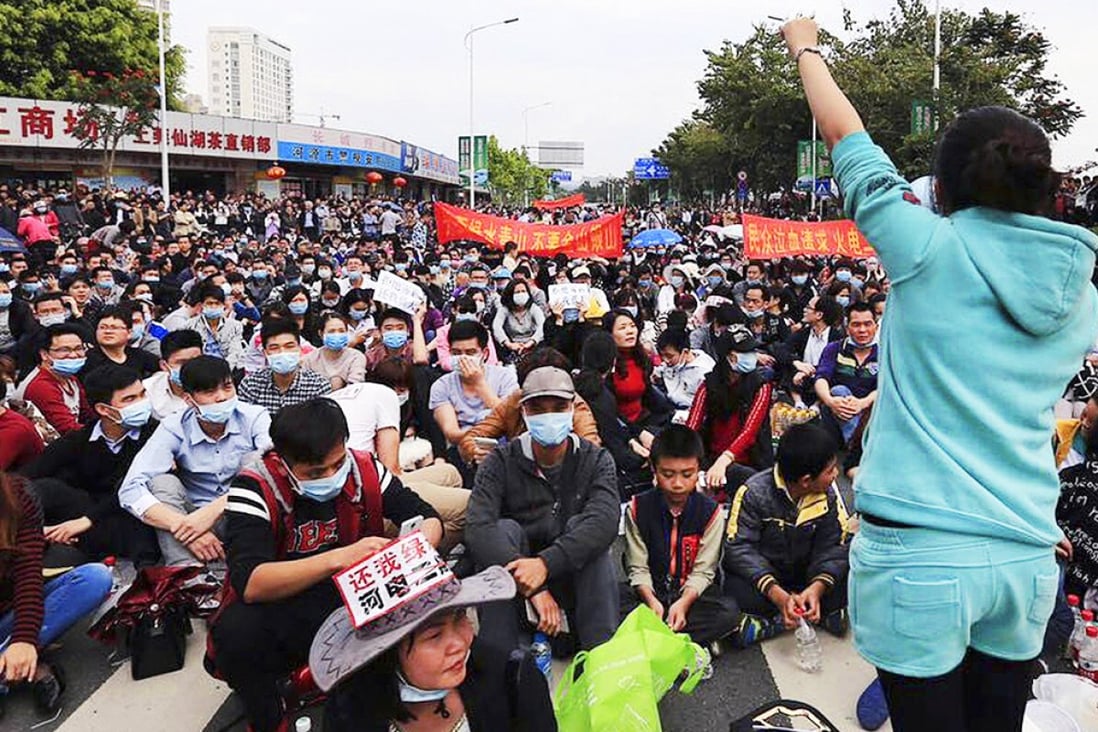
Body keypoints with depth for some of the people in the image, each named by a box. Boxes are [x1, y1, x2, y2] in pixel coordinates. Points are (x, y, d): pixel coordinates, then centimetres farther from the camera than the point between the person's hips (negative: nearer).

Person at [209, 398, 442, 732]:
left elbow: (427, 517, -1)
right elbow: (249, 583, -30)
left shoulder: (364, 469, -9)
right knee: (236, 632, -34)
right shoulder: (255, 488, -19)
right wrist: (338, 557, -41)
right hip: (278, 612, -3)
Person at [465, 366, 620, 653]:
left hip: (580, 581, 0)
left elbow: (605, 522, -24)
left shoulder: (596, 460, -5)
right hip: (513, 586, 0)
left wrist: (545, 564, -38)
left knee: (582, 525, -25)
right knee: (506, 530, -25)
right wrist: (534, 587, -35)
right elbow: (477, 528, -23)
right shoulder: (501, 462, -6)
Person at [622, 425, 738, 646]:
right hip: (651, 593, 0)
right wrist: (651, 601, -24)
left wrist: (684, 602, -26)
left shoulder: (710, 511, -7)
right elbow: (638, 568, -5)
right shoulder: (638, 508, -5)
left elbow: (703, 571, -8)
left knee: (727, 613, -31)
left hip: (693, 593, 0)